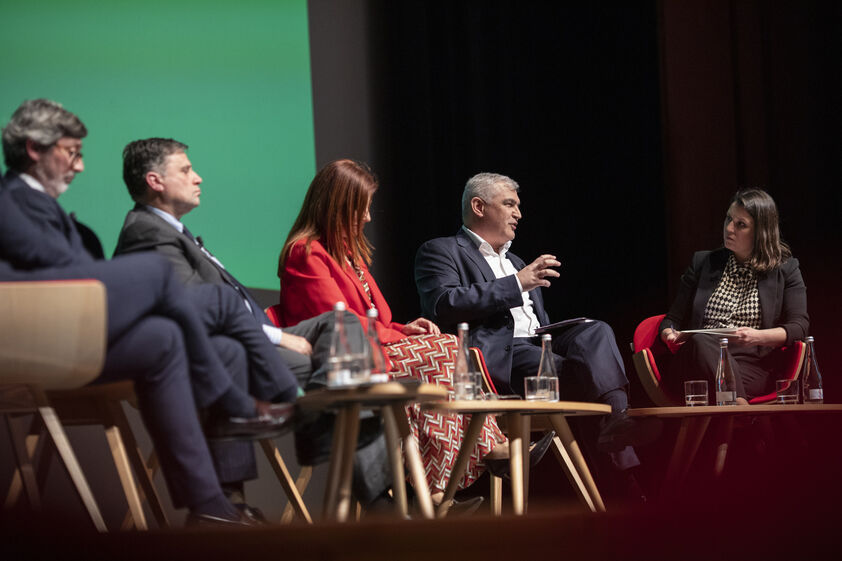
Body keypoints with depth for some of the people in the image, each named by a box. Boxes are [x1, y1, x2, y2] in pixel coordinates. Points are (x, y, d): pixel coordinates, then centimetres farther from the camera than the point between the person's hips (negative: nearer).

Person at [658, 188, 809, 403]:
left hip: (751, 364, -2)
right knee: (702, 341, -38)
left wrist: (759, 337, -15)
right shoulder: (702, 263, 23)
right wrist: (670, 335, -2)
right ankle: (739, 404, -57)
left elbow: (799, 326, 5)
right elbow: (674, 318, 24)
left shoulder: (786, 270, 16)